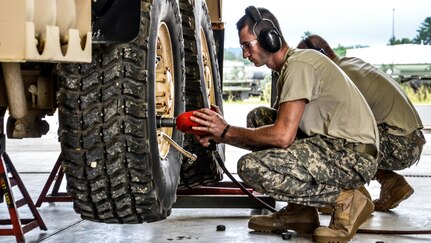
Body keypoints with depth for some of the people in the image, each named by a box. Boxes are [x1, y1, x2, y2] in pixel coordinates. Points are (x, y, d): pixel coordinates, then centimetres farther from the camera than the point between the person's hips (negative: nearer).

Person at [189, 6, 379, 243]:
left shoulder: (299, 65, -14)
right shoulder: (288, 67, 18)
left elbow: (282, 136, -22)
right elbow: (281, 128, 18)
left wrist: (227, 131, -9)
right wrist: (218, 134, 7)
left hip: (355, 155, -10)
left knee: (252, 167, -22)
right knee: (258, 117, 14)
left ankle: (344, 200, -7)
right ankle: (300, 210, 10)